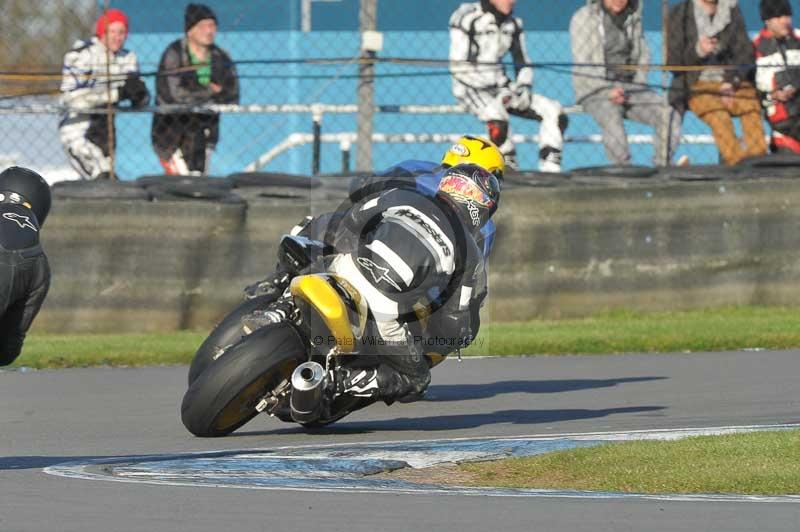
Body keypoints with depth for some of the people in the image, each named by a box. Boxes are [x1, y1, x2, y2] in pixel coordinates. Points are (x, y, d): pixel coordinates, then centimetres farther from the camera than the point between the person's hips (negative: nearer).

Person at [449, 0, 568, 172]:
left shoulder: (513, 24, 8)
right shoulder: (467, 18, -13)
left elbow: (522, 62, 16)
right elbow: (459, 68, -16)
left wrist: (523, 88, -6)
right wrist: (499, 91, -20)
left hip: (501, 87, 7)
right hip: (472, 88, -7)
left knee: (554, 113, -7)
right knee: (498, 118, -37)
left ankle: (550, 170, -8)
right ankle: (509, 170, -21)